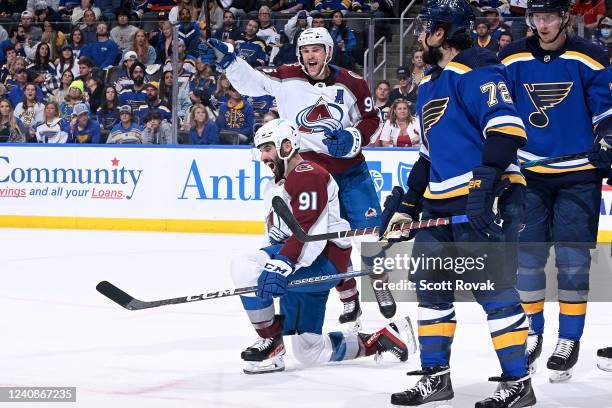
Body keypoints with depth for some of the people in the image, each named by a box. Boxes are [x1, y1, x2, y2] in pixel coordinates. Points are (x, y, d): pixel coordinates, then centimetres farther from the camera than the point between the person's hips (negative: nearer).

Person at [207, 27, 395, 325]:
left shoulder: (351, 83, -5)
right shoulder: (287, 79, -4)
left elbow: (371, 119, 4)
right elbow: (251, 82, -2)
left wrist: (354, 138, -14)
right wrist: (228, 60, -16)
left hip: (351, 170, 0)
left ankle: (381, 287, 19)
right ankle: (349, 298, 13)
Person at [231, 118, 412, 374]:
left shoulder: (307, 175, -13)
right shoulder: (274, 186, 23)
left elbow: (308, 231, -26)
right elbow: (274, 236, 30)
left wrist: (281, 267, -34)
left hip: (323, 261, -11)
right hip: (302, 266, 11)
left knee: (246, 267, -26)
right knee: (309, 352, 10)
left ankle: (270, 341, -14)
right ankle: (379, 341, 22)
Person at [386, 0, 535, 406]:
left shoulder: (476, 71, -11)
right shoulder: (429, 86, 21)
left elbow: (506, 125, -23)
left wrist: (486, 181, -29)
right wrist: (408, 206, 24)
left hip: (485, 200, -10)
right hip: (441, 203, 10)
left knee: (494, 288, -9)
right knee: (431, 286, 12)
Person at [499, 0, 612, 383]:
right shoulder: (512, 60, 0)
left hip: (579, 175, -3)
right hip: (529, 174, 3)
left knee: (572, 259, -4)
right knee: (527, 257, 5)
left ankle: (570, 341, 7)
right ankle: (533, 333, 22)